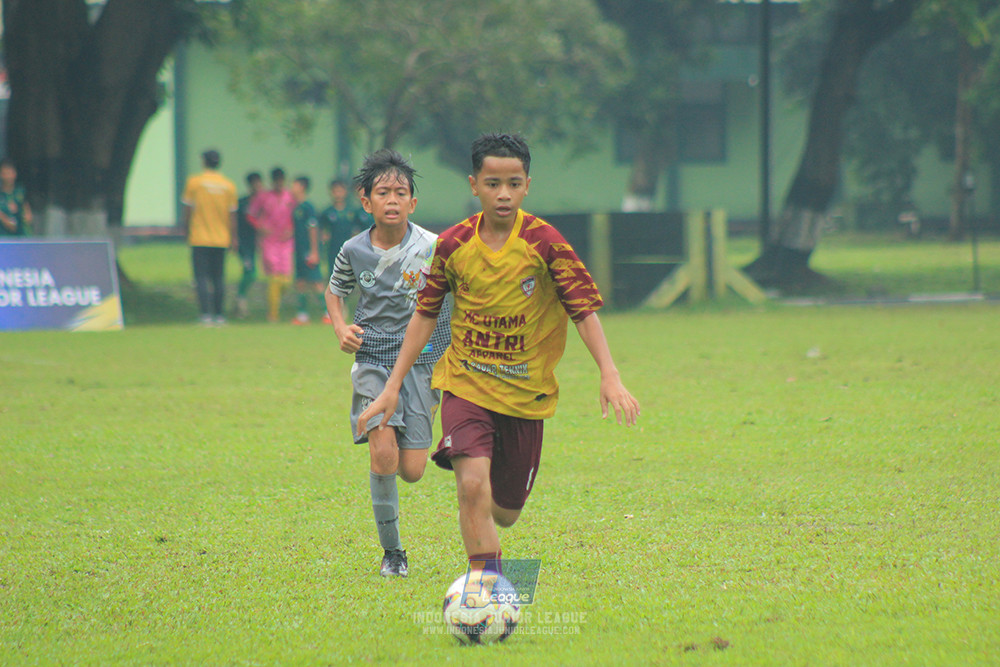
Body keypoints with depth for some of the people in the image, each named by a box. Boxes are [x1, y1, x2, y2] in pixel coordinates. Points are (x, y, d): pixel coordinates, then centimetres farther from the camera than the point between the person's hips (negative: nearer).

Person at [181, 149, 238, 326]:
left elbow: (188, 210, -1)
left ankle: (206, 315, -15)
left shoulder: (194, 182, -4)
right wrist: (233, 238, 11)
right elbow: (232, 215, 5)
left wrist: (186, 231, 11)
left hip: (199, 238, -3)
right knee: (218, 278, 10)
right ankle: (218, 316, 10)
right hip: (221, 239, 3)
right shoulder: (229, 185, 3)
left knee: (201, 278, -4)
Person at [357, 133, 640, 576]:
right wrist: (393, 386, 5)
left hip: (525, 391, 0)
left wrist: (610, 377, -21)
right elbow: (425, 314, 6)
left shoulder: (544, 243, -11)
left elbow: (584, 311, -9)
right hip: (465, 383, 0)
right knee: (472, 484, -23)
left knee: (505, 511, 9)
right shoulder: (454, 244, -5)